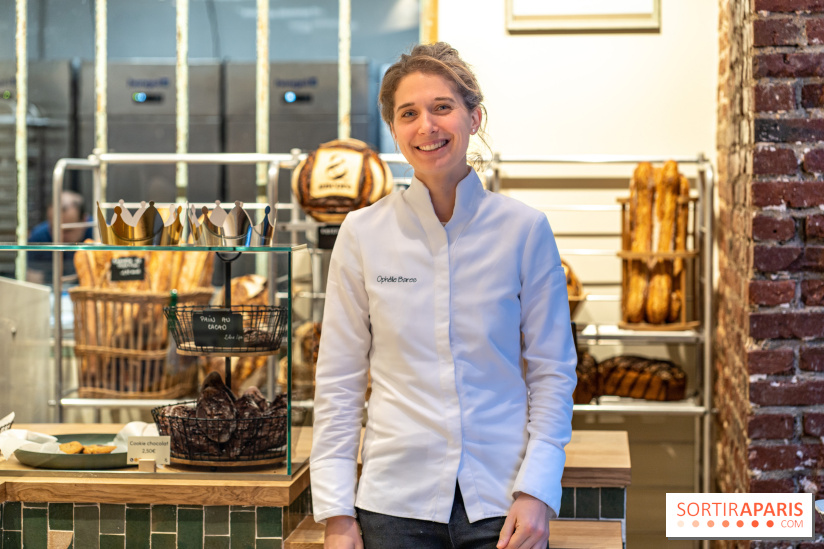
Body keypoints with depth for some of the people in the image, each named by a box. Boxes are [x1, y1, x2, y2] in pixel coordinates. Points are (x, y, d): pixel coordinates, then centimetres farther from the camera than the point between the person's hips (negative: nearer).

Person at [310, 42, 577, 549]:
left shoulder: (525, 230, -1)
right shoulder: (364, 235, 0)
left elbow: (553, 371, 2)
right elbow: (339, 382, 2)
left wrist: (537, 492, -7)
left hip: (500, 505, 0)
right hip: (396, 502, 1)